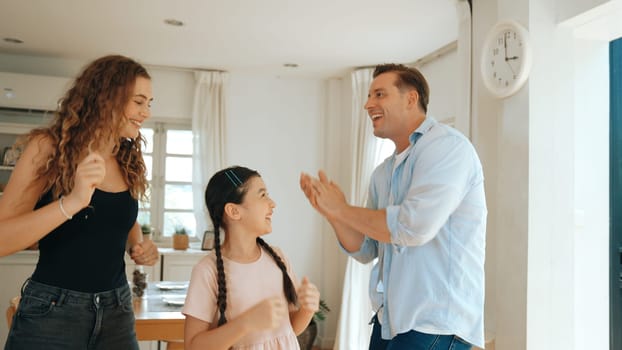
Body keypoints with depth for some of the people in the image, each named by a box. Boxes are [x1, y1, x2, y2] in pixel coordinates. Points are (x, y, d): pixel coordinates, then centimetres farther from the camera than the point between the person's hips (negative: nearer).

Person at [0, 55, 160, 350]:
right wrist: (71, 202, -30)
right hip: (51, 312, -5)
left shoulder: (130, 160, 4)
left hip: (116, 312, 5)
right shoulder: (48, 148, -10)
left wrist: (138, 247, 1)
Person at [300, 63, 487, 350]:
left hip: (436, 324, -7)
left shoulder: (447, 146, -13)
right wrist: (332, 213, -5)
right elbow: (366, 251, 12)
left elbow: (415, 226, -25)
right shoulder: (382, 173, 10)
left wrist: (342, 209, -13)